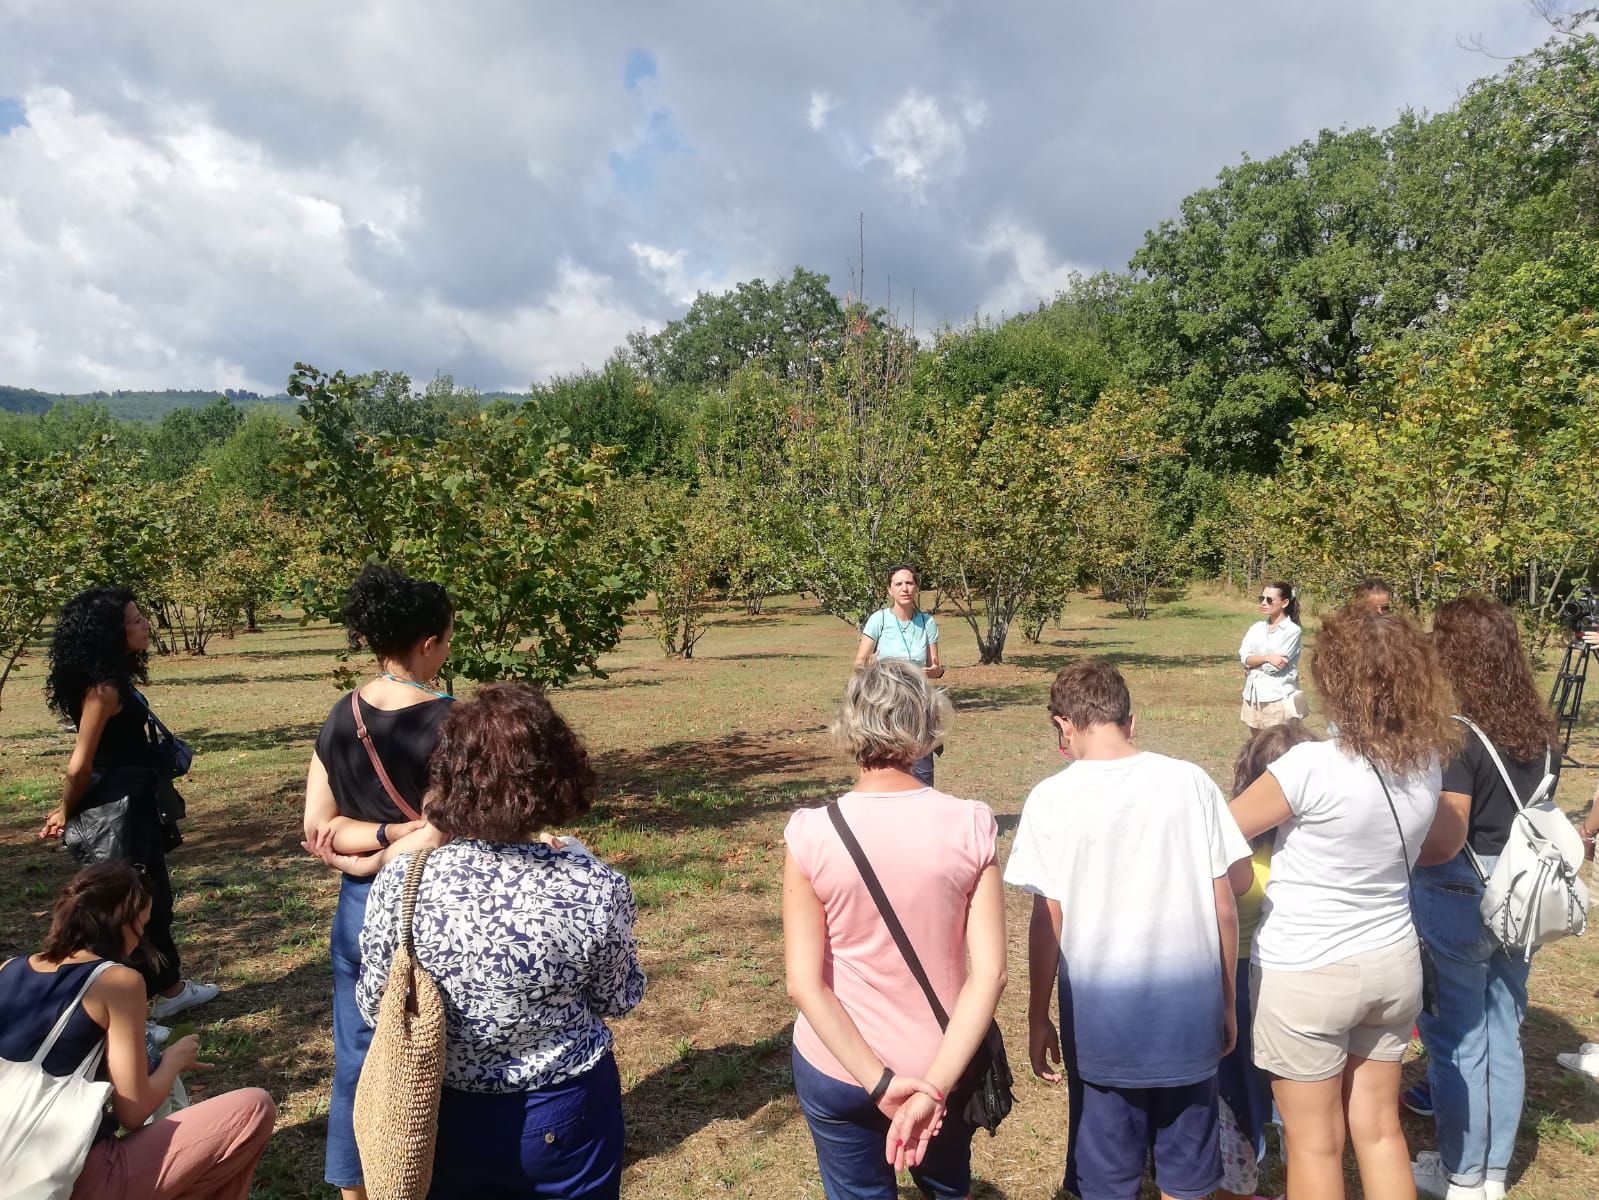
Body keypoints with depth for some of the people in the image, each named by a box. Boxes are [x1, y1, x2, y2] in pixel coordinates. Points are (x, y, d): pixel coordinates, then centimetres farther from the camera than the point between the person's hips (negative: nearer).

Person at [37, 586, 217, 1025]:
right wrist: (66, 815, -4)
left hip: (135, 802, 10)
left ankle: (169, 988, 38)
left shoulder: (115, 679, 8)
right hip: (116, 807, -10)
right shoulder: (103, 687, -21)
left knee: (155, 895, 21)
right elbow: (80, 764, -19)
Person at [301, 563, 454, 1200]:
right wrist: (387, 854, -11)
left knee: (356, 1059, 18)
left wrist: (378, 837, -9)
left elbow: (316, 830, 0)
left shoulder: (339, 718, -1)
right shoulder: (447, 722, -18)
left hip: (359, 910, 5)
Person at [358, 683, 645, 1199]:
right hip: (565, 1115, -1)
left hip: (446, 1116, 1)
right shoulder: (597, 888, -25)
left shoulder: (400, 881, -22)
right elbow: (618, 999, -6)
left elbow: (375, 1008, -6)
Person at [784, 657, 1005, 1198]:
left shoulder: (812, 833, -19)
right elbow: (990, 972, -18)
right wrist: (934, 1086, -17)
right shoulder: (970, 826, -16)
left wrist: (879, 1083, -14)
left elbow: (804, 982, -18)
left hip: (836, 1069, -1)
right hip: (944, 1064, 1)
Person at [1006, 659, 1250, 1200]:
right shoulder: (1190, 781, -6)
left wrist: (1037, 1019, 4)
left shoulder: (1051, 799, -11)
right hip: (1191, 1013, 2)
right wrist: (1227, 1002, 11)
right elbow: (1224, 909, -2)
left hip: (1101, 1022, -2)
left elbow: (1048, 924, -9)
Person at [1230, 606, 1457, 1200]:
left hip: (1307, 974, -6)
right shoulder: (1427, 763, -6)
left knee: (1315, 1144, 12)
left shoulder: (1312, 767, -26)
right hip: (1393, 963, 6)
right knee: (1380, 1131, 22)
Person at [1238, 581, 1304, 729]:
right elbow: (1243, 657, -4)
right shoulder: (1257, 627, 9)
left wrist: (1253, 666, -1)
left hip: (1278, 698, -6)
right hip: (1254, 696, 6)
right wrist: (1267, 658, -17)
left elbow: (1274, 667, -15)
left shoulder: (1292, 630, -8)